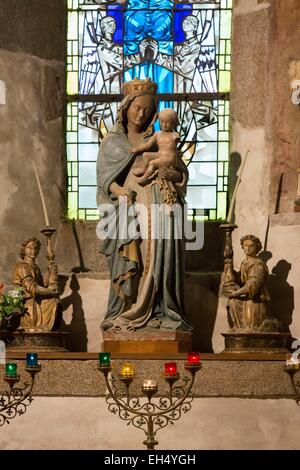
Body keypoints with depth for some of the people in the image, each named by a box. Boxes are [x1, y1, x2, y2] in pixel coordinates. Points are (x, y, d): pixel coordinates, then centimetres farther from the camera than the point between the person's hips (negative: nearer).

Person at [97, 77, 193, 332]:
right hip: (128, 207, -1)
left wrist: (172, 175, -8)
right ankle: (125, 314, -6)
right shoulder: (112, 141, 15)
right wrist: (119, 191, -15)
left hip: (158, 207, 1)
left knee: (158, 260, -5)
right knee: (128, 261, -8)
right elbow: (104, 177, 6)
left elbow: (183, 173, 15)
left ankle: (158, 314, -4)